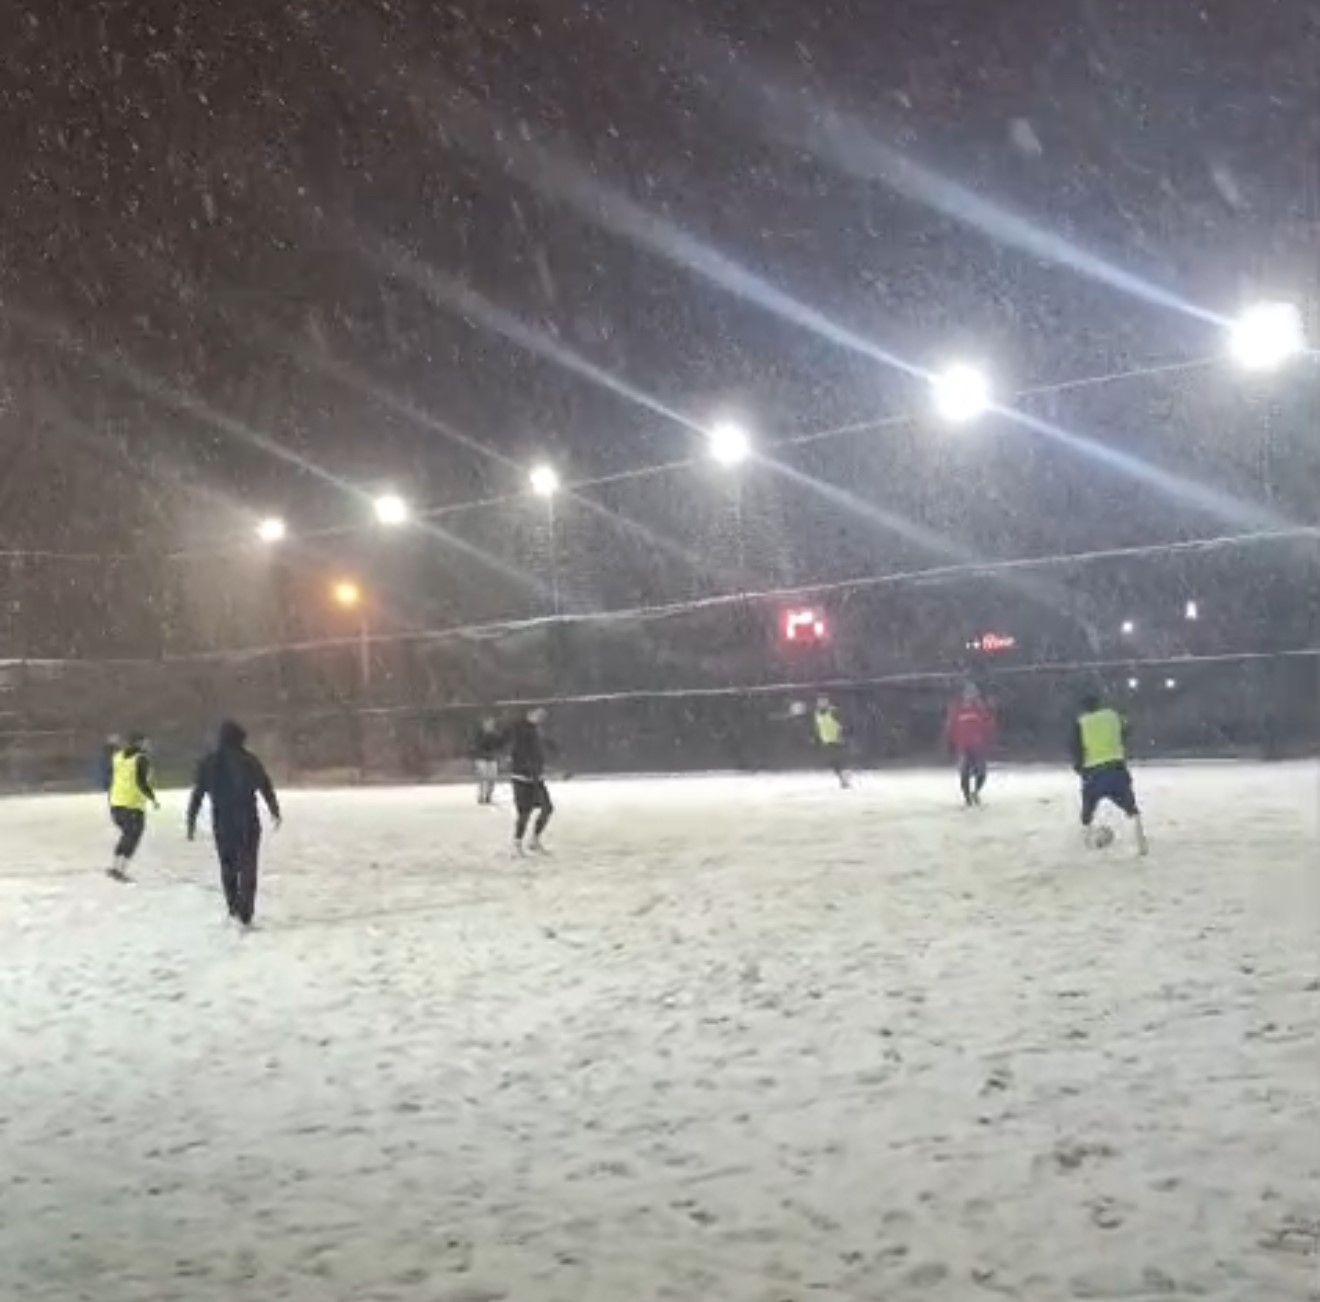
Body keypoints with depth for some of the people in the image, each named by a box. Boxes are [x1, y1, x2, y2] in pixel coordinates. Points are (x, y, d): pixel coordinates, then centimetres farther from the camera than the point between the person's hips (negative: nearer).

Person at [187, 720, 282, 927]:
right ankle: (245, 913, -7)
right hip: (248, 823, -2)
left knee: (227, 867, 18)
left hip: (222, 824, 2)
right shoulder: (249, 761, -5)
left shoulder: (208, 763, 2)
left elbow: (197, 795, 2)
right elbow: (266, 788, 1)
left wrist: (191, 822, 9)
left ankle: (234, 908, 24)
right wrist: (275, 811, 16)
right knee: (247, 868, 2)